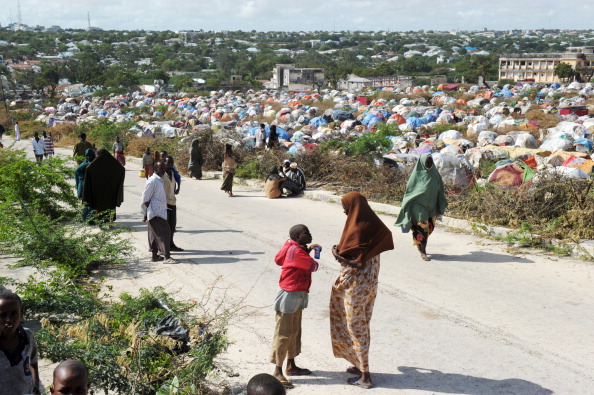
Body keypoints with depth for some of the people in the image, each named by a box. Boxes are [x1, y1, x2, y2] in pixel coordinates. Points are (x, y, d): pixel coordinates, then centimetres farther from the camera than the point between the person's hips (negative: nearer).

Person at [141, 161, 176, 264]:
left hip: (160, 212, 10)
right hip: (155, 213, -10)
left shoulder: (160, 180, 15)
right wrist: (146, 214, -14)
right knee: (165, 232, -12)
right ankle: (167, 257, -12)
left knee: (155, 234, 13)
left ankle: (155, 255, 19)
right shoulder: (152, 181, -15)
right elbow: (145, 199, -15)